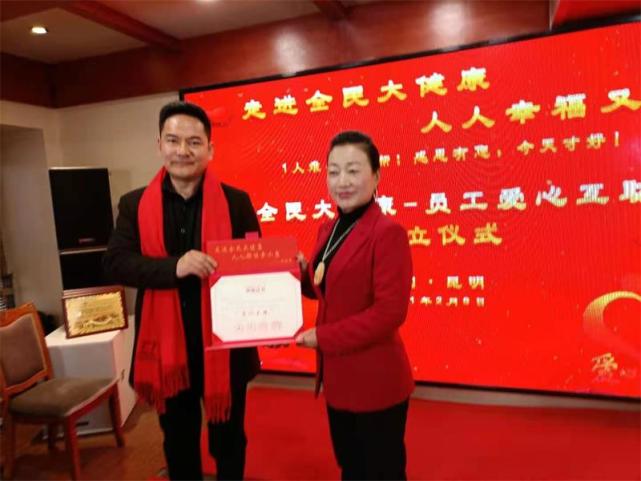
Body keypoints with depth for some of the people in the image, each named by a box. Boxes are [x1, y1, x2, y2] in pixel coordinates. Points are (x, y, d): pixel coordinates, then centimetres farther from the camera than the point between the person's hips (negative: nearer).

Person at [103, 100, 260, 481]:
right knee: (178, 439, 23)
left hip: (224, 342, -1)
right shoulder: (135, 204, 0)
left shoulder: (236, 202, -5)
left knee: (229, 437, 19)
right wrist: (174, 266, -24)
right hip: (166, 344, 2)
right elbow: (115, 262, -8)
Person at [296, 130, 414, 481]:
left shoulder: (388, 233, -19)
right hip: (338, 377, 8)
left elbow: (390, 312, -24)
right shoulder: (328, 230, 5)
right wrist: (303, 274, -4)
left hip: (376, 382, -8)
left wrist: (323, 337, -19)